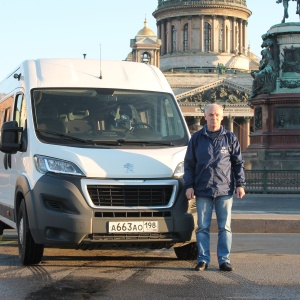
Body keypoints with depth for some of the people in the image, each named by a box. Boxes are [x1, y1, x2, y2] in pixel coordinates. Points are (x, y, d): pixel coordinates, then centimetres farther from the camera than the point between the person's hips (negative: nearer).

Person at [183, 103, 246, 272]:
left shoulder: (230, 138, 7)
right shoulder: (197, 138, 8)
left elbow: (238, 163, 11)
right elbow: (189, 164, 10)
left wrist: (240, 184, 3)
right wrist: (189, 186, 3)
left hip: (225, 190, 0)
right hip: (203, 190, 0)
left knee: (225, 227, 2)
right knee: (203, 227, 2)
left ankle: (224, 260, 8)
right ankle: (203, 260, 7)